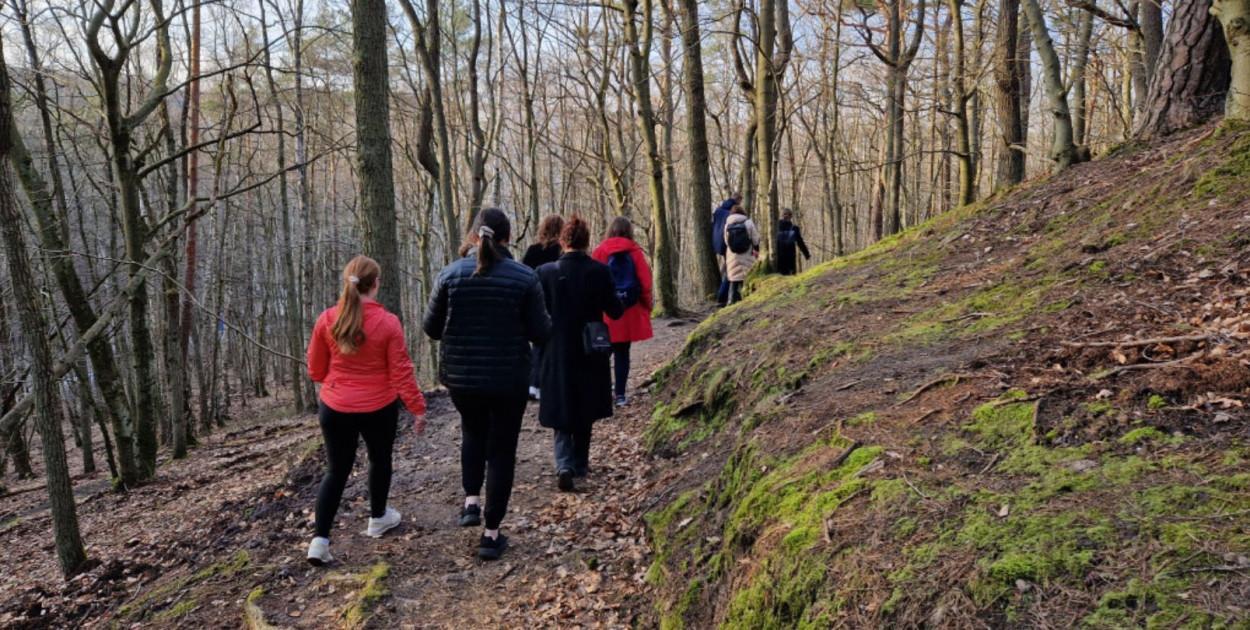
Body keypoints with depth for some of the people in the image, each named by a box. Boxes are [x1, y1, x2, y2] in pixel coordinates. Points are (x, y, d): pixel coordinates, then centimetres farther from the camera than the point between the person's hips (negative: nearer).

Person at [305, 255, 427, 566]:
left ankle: (320, 538, 3)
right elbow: (401, 372, -12)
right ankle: (378, 518, 39)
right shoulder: (388, 322, -15)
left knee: (336, 470, 12)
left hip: (335, 409, 2)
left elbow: (315, 369, 3)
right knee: (380, 460, 22)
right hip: (379, 408, -2)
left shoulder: (327, 320, -8)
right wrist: (417, 408, -4)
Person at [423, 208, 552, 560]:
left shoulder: (450, 274, -7)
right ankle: (492, 534, 16)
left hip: (460, 376, 2)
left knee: (473, 433, 30)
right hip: (508, 379, -2)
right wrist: (534, 321, 13)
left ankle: (471, 501, 18)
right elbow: (541, 333, -9)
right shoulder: (524, 278, -11)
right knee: (501, 450, 12)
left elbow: (431, 328, -1)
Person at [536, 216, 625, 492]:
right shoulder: (600, 271, -10)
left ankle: (564, 464, -12)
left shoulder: (545, 272, -10)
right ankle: (580, 464, 29)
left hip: (557, 354, -1)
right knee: (585, 412, 18)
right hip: (591, 354, 1)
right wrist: (620, 298, 15)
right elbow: (615, 311, -6)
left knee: (562, 411, 8)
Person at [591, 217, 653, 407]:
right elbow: (645, 281, -3)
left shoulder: (600, 251, -1)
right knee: (622, 353, 8)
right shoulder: (635, 252, -2)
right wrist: (646, 306, 9)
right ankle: (620, 394, 8)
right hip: (629, 310, 0)